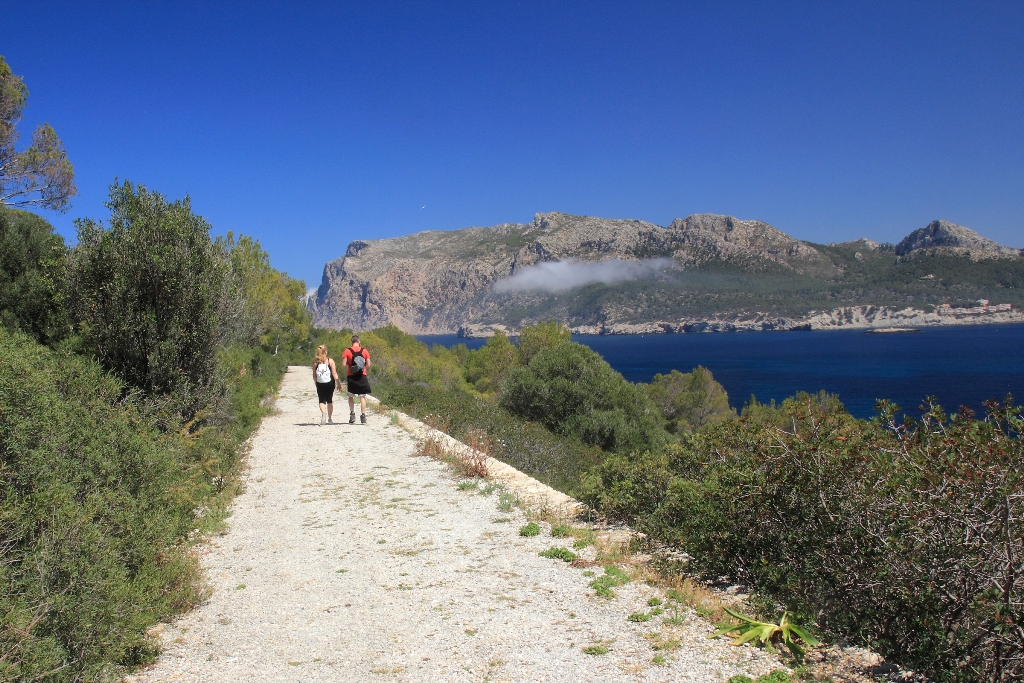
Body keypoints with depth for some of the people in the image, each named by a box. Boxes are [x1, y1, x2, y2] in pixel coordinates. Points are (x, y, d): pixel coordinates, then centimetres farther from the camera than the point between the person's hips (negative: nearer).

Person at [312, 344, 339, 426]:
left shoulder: (316, 362, 0)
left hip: (320, 384, 0)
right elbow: (334, 374, -9)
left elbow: (314, 376, 3)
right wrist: (338, 384, -3)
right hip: (330, 383, 0)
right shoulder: (330, 360, -6)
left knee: (322, 401, 6)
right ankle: (330, 419, 17)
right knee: (329, 401, 13)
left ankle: (323, 413, -24)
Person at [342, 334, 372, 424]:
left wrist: (348, 368, 11)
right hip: (362, 376, 1)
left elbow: (344, 364, -7)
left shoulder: (347, 351, -2)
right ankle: (363, 416, 2)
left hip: (351, 376, -1)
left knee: (351, 396, 14)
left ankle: (352, 414, 3)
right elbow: (368, 365, -1)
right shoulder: (364, 351, 1)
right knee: (362, 396, 5)